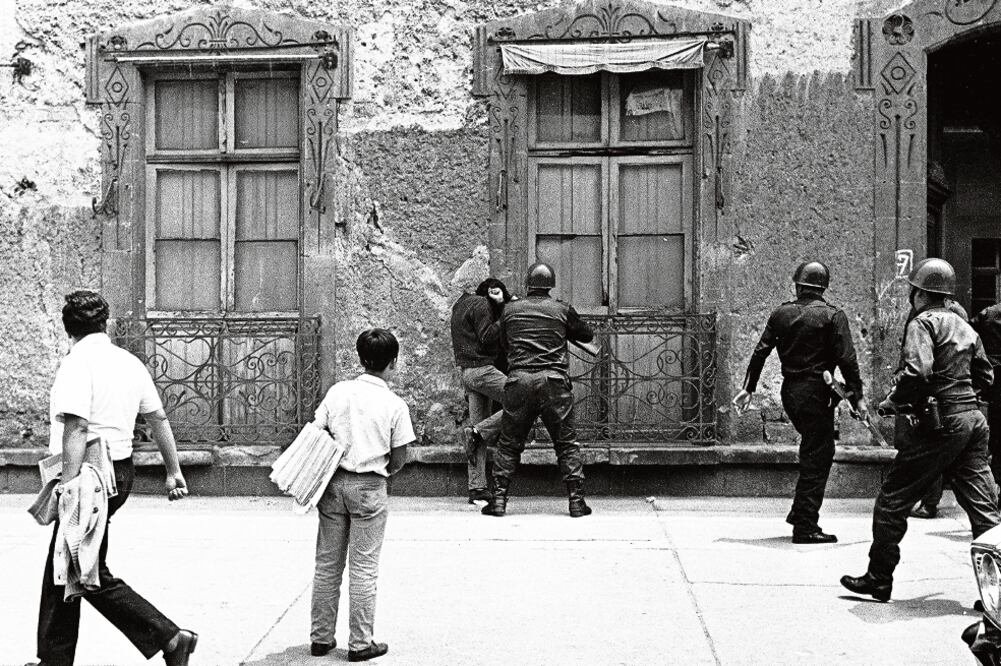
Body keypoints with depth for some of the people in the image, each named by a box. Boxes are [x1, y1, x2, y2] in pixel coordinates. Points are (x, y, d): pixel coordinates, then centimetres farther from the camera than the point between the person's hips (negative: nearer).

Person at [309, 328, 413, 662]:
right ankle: (360, 643, 10)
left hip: (333, 483, 3)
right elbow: (398, 461, -4)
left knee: (327, 564, 12)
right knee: (363, 569, 4)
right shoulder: (395, 405, -7)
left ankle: (321, 637, 20)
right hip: (369, 488, -3)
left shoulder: (337, 391, 1)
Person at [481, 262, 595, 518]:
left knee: (509, 444, 10)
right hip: (554, 381, -1)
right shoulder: (562, 310, 7)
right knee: (567, 443, 7)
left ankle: (499, 499, 7)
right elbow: (587, 335, 21)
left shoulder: (510, 309, 10)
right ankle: (576, 501, 6)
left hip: (519, 380, 1)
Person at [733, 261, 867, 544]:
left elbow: (760, 352, 5)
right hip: (816, 393, -6)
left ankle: (800, 513, 22)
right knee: (817, 458, 1)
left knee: (813, 453, 22)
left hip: (789, 392, 6)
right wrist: (857, 397, -6)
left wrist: (748, 388, 11)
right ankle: (805, 527, 1)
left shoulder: (781, 313, 6)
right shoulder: (833, 316, -6)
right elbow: (846, 360, -11)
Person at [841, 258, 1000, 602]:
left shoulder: (923, 322, -7)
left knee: (892, 501, 4)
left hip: (941, 422, -8)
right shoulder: (965, 326, 17)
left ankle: (878, 580, 11)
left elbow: (918, 371, -22)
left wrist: (891, 403, -9)